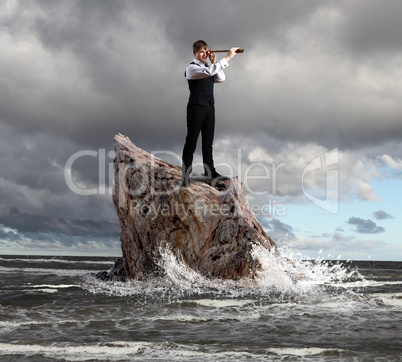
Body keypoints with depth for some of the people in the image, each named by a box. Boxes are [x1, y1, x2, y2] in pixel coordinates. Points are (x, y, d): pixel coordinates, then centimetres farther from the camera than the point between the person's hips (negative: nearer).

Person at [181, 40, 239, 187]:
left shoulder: (208, 67, 18)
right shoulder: (191, 68, -9)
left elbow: (220, 79, 6)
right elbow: (210, 71, -24)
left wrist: (214, 62, -2)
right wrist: (227, 57, -24)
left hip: (209, 107, 7)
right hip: (196, 108, -7)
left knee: (208, 141, 12)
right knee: (191, 141, -4)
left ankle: (210, 171, 19)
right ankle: (186, 175, 0)